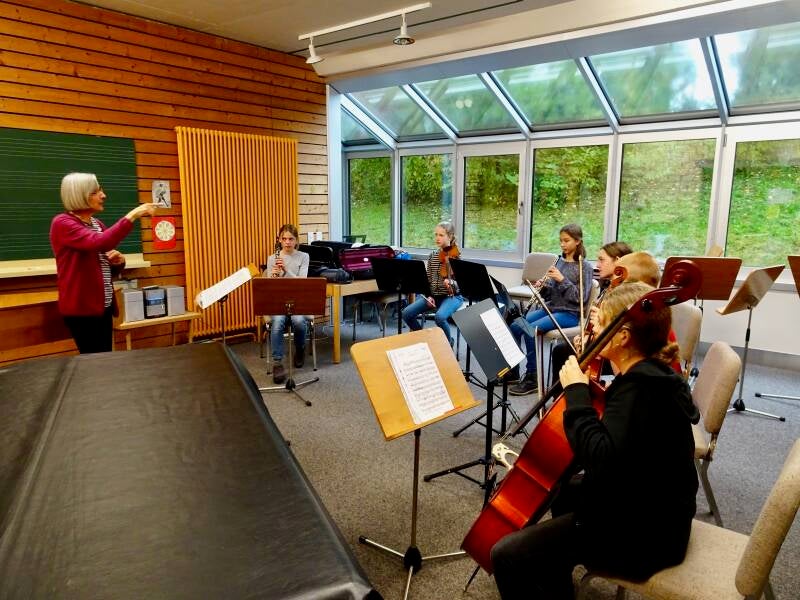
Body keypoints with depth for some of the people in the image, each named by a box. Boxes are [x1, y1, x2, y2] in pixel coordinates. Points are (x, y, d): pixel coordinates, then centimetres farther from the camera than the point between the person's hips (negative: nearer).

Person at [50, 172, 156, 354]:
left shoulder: (97, 223, 12)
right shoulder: (62, 223, -11)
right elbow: (98, 243, -31)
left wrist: (118, 261, -3)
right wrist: (132, 216, -29)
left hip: (103, 304, 7)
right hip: (81, 306, -7)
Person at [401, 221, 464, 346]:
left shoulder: (456, 256, -7)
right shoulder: (432, 256, 7)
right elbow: (428, 279, 9)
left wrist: (451, 282, -33)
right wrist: (428, 296, -6)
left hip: (452, 296, -5)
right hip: (433, 295, 5)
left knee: (439, 316, -35)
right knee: (407, 313, -14)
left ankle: (448, 342, -5)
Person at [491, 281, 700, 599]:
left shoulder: (641, 388, -27)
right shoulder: (652, 374, 4)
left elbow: (601, 460, -39)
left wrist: (577, 392, -30)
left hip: (643, 533, -11)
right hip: (643, 507, 11)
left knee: (508, 555, -18)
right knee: (561, 489, 35)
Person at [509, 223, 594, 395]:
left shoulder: (584, 267, -6)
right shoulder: (558, 261, 12)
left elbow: (582, 297, -13)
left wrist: (562, 279, -20)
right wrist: (543, 287, -7)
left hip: (569, 313, -6)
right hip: (550, 307, 6)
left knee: (530, 329, -27)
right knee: (515, 326, -16)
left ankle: (532, 378, -15)